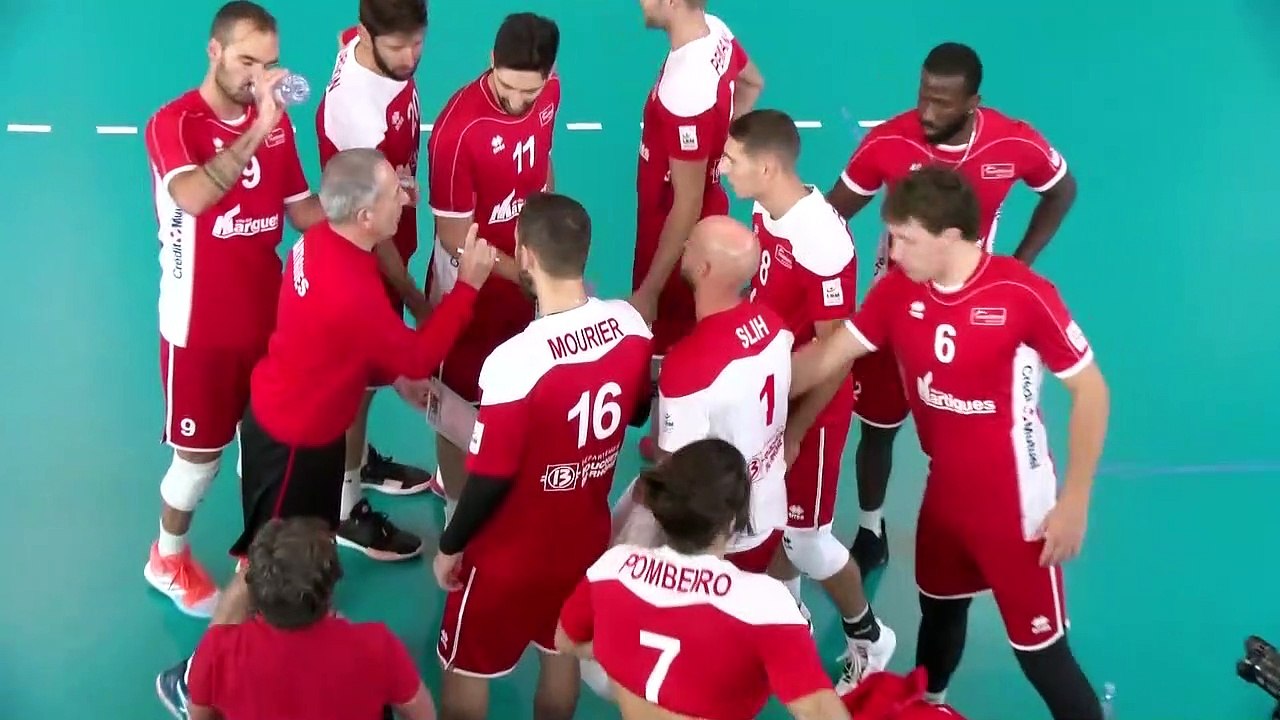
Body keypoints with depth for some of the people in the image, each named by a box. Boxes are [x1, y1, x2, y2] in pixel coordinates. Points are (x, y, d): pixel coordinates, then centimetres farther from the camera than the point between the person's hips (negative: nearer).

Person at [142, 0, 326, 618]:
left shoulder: (276, 122, 0)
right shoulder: (174, 123, -18)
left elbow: (302, 209, 7)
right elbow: (193, 197, -39)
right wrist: (255, 131, -44)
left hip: (267, 315, 5)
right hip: (201, 324, -5)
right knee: (200, 453, 8)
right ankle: (168, 558, 33)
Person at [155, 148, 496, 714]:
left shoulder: (321, 241, -9)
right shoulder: (352, 292, -38)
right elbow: (418, 358, -21)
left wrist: (393, 377, 3)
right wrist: (469, 284, -18)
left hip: (289, 418, 8)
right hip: (293, 438, -8)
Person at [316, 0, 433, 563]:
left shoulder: (369, 46, -13)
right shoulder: (358, 115, -38)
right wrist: (416, 301, -18)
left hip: (389, 240, 8)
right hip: (365, 254, -8)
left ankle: (359, 459, 49)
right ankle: (344, 504, 28)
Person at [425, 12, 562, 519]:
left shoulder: (549, 94, -11)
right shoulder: (458, 128, -32)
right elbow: (455, 238, -23)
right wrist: (528, 275, -27)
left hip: (525, 269, 6)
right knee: (463, 398, 13)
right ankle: (459, 510, 32)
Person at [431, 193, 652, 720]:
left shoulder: (514, 360, -34)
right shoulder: (632, 325, -16)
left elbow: (490, 478, -23)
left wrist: (450, 546, -6)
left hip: (509, 553, -5)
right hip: (585, 536, 5)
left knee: (467, 668, 18)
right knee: (563, 652, 27)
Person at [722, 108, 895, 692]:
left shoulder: (822, 245, -31)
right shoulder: (765, 211, -6)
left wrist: (795, 433, -18)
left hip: (810, 408, -7)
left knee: (804, 537, 7)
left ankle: (867, 639, 31)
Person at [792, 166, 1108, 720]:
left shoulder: (1023, 295, -25)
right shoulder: (898, 290, -8)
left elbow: (1090, 390, -16)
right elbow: (825, 358, 1)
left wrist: (1074, 502, -15)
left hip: (1014, 505, -6)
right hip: (943, 494, 6)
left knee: (1040, 651, 2)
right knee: (938, 612, 27)